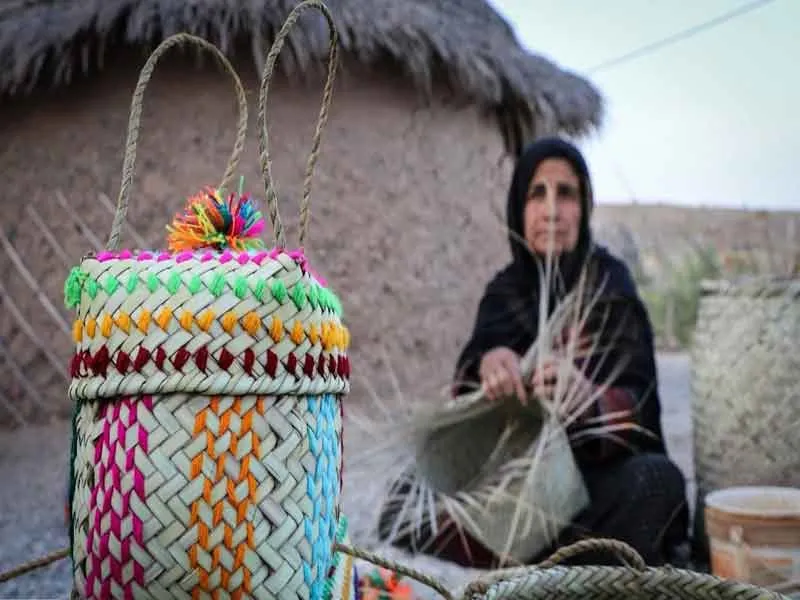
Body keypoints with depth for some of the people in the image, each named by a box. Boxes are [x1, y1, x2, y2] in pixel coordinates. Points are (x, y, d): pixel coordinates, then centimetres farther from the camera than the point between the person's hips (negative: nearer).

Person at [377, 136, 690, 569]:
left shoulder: (609, 284, -4)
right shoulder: (506, 290, 5)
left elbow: (638, 405, -16)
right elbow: (466, 401, -10)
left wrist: (588, 398, -40)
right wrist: (487, 363, -35)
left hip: (598, 475, -2)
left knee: (657, 479, -34)